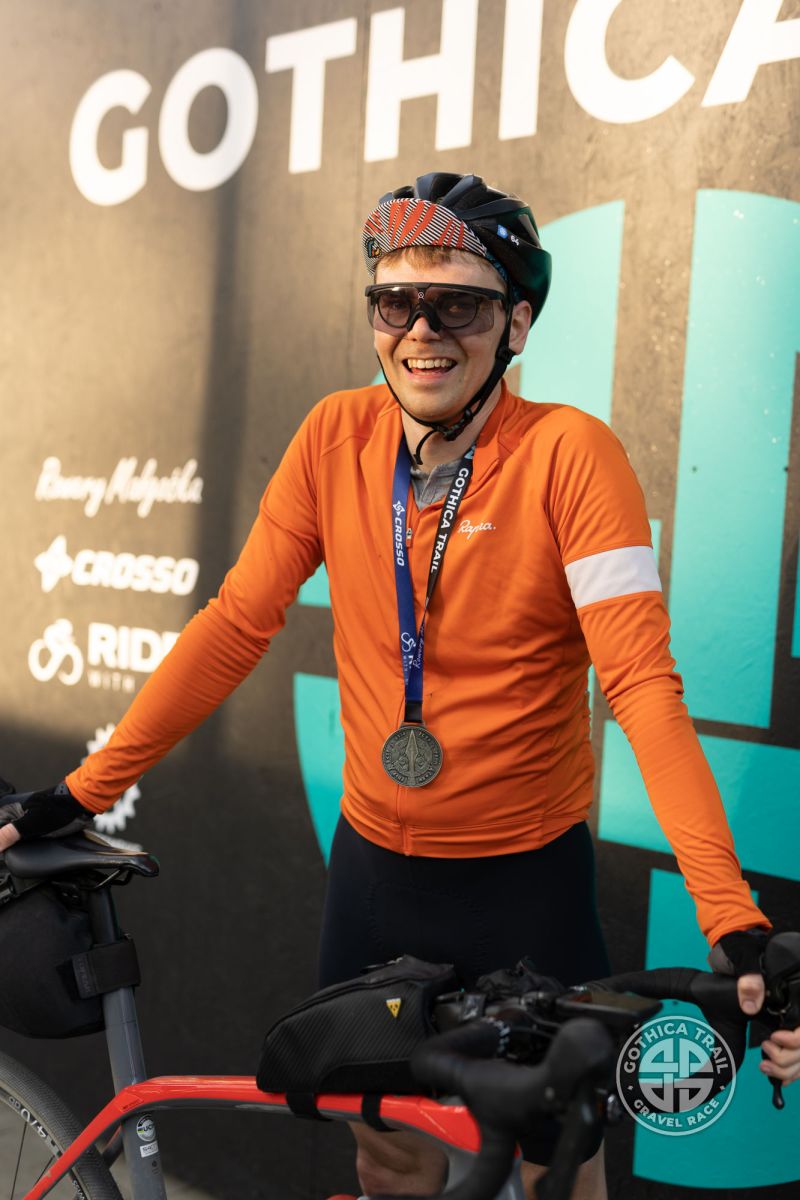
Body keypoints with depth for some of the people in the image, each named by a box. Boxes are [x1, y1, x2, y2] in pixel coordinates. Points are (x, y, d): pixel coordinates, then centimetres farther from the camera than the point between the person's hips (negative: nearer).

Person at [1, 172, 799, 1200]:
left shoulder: (568, 453, -16)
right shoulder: (337, 436, -6)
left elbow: (642, 682, -22)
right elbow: (236, 624, -3)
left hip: (528, 882, -3)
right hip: (373, 867, 3)